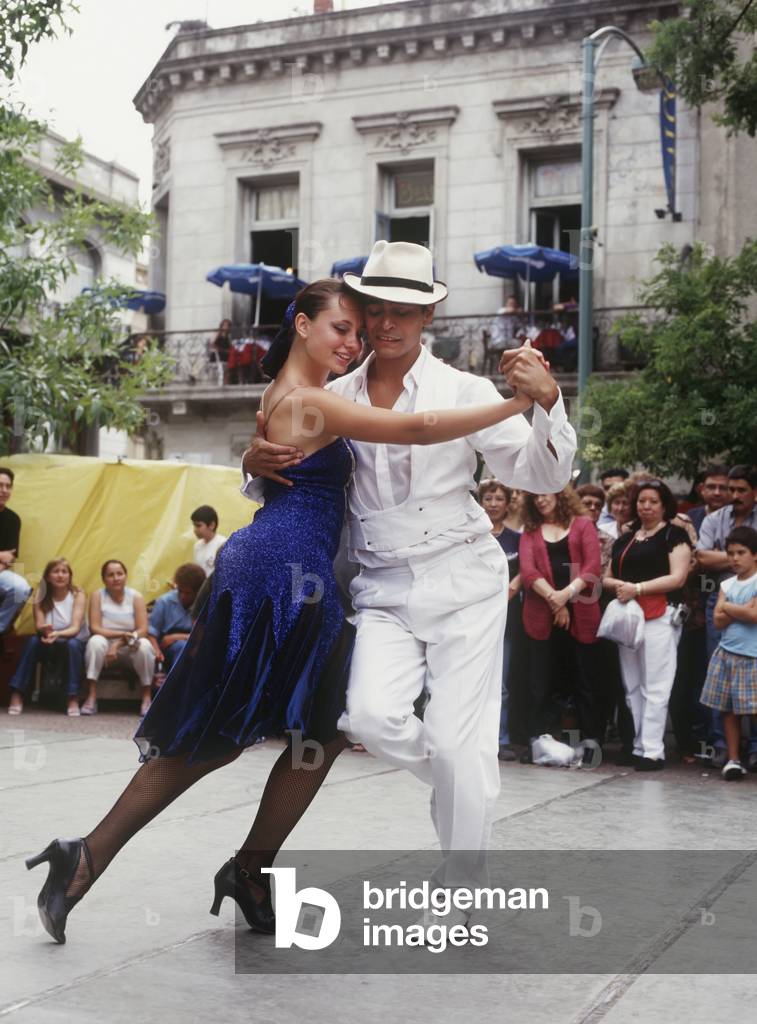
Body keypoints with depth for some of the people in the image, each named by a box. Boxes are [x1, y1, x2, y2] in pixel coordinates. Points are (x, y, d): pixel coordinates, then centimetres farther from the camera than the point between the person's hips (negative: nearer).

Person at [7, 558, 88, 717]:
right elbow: (38, 626, -16)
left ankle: (73, 699, -38)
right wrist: (44, 630, -41)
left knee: (72, 644, -35)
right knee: (33, 641, -28)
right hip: (49, 643, 2)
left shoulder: (78, 595, -13)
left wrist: (58, 634, -44)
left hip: (74, 642, -2)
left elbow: (75, 628, -24)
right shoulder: (41, 596, -6)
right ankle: (16, 695, -31)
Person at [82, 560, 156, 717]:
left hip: (130, 650, 0)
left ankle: (146, 698, -21)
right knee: (95, 641, -32)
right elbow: (94, 628, -12)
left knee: (144, 645, -31)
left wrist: (118, 644, -22)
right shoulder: (97, 596, -4)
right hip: (106, 646, 0)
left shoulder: (136, 597, -5)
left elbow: (142, 630, -12)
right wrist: (121, 634, -24)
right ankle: (91, 697, -32)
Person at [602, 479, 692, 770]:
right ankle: (637, 746, 14)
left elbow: (677, 577, -10)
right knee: (632, 687, 8)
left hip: (659, 616, -7)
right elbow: (607, 577, 20)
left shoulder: (674, 534, 1)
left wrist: (637, 588, -17)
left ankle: (653, 751, -7)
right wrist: (618, 585, -4)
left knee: (655, 687, -8)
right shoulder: (625, 539, 21)